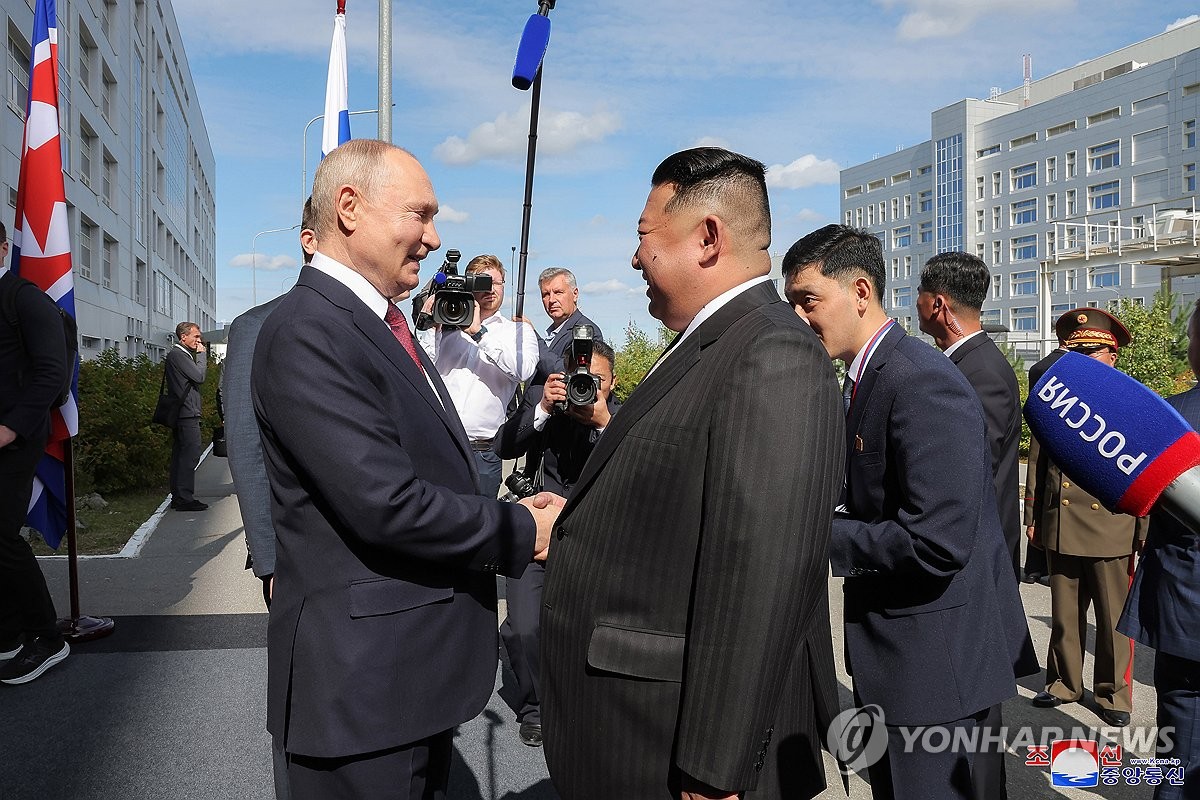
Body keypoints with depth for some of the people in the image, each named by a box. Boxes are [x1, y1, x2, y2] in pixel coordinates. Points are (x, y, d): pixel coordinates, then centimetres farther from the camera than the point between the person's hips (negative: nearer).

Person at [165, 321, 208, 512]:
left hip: (180, 414, 11)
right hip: (187, 413, -11)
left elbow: (195, 377, 19)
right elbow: (200, 376, -15)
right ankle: (185, 498, -9)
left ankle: (177, 497, 17)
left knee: (180, 454, 12)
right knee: (190, 455, -10)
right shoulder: (177, 355, -11)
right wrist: (201, 354, -6)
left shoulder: (180, 354, 21)